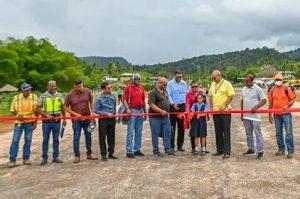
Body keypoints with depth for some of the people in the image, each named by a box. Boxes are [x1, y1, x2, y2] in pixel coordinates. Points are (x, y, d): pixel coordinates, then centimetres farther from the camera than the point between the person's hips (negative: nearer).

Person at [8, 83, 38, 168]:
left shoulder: (34, 97, 0)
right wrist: (18, 115, -13)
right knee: (15, 140, -3)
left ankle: (26, 158, 18)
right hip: (19, 122, 0)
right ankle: (12, 160, 3)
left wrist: (35, 122, -1)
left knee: (28, 140, 6)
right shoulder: (16, 98, 0)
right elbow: (13, 110, 7)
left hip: (30, 122, 1)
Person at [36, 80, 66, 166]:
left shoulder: (60, 95, 5)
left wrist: (64, 119, 9)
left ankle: (56, 157, 17)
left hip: (57, 121, 2)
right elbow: (37, 108, -1)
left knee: (56, 139, 8)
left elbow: (62, 108, 12)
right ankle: (44, 158, 13)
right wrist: (46, 114, -14)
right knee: (45, 140, 4)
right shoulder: (43, 96, -1)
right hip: (46, 121, -2)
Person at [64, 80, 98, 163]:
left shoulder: (87, 91, -4)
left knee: (88, 135, 11)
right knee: (76, 137, 0)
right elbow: (65, 107, -3)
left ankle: (89, 154, 25)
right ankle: (77, 156, 11)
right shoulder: (70, 95, -9)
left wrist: (93, 112, 2)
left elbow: (91, 102, 9)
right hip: (76, 119, -2)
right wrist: (75, 114, -13)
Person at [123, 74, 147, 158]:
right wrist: (127, 109, -22)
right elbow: (124, 99, -9)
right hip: (132, 111, -6)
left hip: (140, 110, 6)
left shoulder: (141, 88, 12)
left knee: (139, 132, 11)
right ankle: (129, 151, 0)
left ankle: (137, 150, 21)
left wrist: (145, 112, 18)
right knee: (130, 132, -5)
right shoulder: (128, 88, -4)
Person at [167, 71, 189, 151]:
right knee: (172, 126, 0)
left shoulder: (184, 83, 11)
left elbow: (187, 94, 12)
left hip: (182, 106, 4)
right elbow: (168, 95, -5)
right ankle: (171, 146, 7)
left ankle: (180, 146, 15)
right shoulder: (170, 83, 1)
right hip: (173, 106, -3)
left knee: (181, 127, 6)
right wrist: (173, 104, -17)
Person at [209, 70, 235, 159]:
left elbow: (231, 96, -9)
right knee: (218, 132, 12)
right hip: (215, 111, 6)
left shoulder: (226, 84, -6)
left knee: (226, 132, -2)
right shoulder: (212, 84, 11)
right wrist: (211, 107, 3)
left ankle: (227, 152, 2)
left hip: (225, 111, -6)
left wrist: (224, 106, -17)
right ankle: (219, 150, 22)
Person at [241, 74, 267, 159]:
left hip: (254, 115, -7)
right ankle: (251, 150, 25)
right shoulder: (244, 89, 11)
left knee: (258, 133, -1)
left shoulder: (257, 89, -8)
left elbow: (264, 100, -8)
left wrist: (256, 107, -21)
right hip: (246, 115, 7)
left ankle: (260, 151, 4)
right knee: (248, 133, 14)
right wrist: (241, 113, 14)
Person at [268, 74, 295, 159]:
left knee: (289, 133, -3)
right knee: (278, 133, 11)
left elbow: (292, 100, 0)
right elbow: (270, 103, 11)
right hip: (276, 114, 4)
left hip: (286, 113, -4)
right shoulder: (272, 90, 7)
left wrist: (287, 105, -20)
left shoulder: (287, 89, -2)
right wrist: (270, 115, 9)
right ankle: (281, 149, 23)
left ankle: (290, 151, 3)